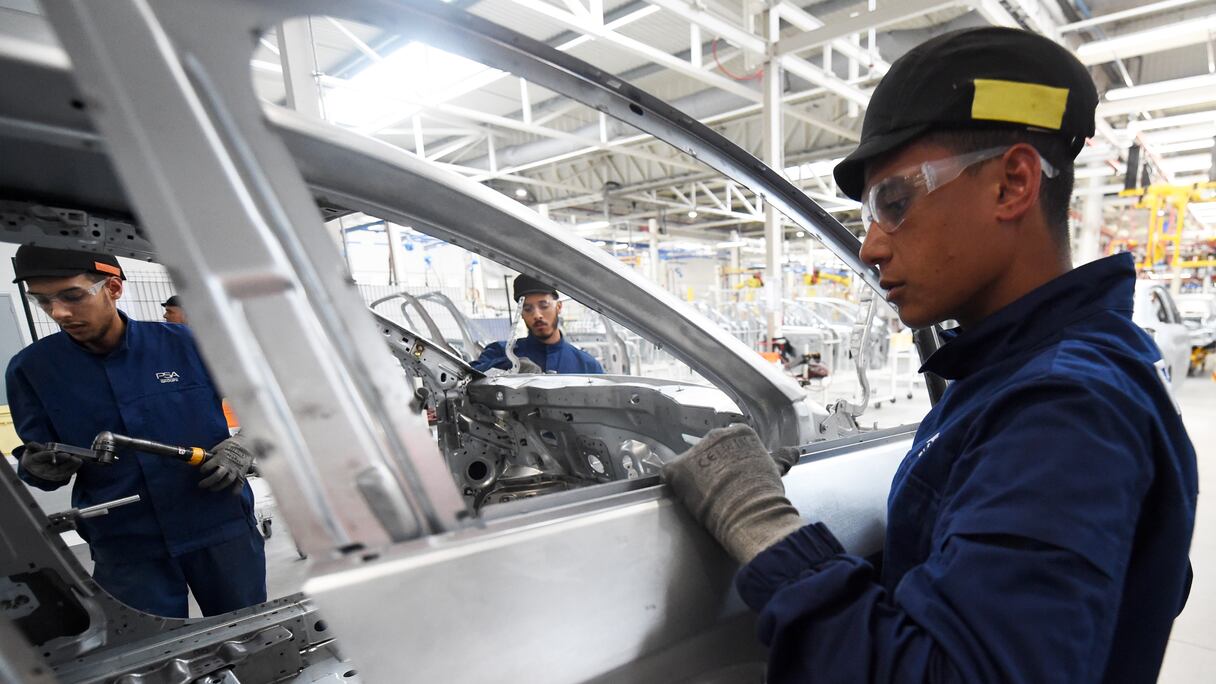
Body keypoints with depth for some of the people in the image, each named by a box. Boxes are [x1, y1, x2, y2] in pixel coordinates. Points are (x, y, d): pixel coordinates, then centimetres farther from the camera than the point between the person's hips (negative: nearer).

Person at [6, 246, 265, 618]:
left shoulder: (187, 344, -7)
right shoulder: (30, 368, -1)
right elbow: (38, 461, 5)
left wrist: (242, 446, -13)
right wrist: (38, 467, -18)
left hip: (222, 526, 0)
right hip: (125, 546, 1)